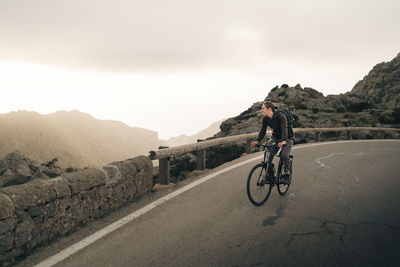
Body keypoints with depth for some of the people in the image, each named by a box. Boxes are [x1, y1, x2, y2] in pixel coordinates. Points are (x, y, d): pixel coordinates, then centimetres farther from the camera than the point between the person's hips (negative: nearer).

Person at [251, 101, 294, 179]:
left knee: (284, 155, -24)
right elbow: (263, 131, -9)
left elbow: (284, 129, -40)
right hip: (275, 138, 5)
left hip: (287, 138, -5)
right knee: (268, 155, -14)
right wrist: (257, 141, -26)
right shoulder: (265, 118, -10)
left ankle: (287, 171, 4)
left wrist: (283, 141, -57)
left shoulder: (281, 116, -28)